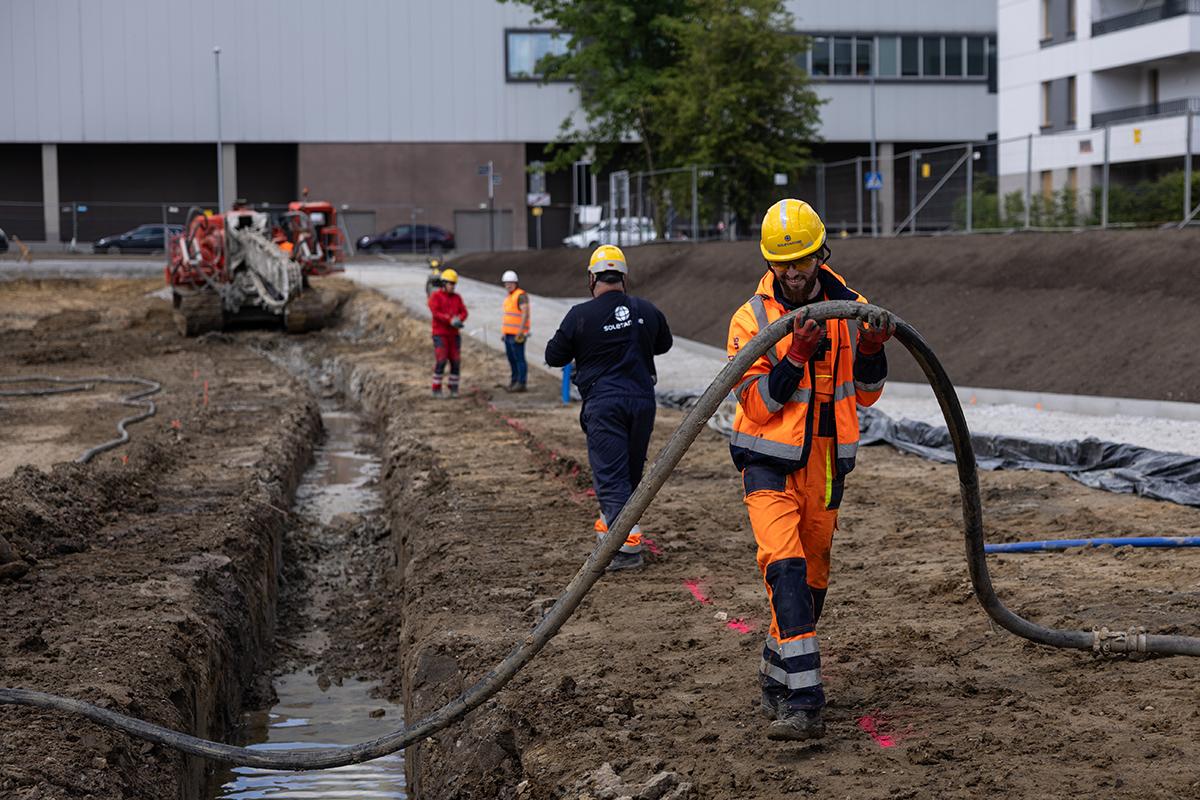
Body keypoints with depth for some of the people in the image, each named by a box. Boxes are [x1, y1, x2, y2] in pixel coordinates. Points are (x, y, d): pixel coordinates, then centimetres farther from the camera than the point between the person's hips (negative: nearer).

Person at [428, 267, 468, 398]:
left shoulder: (457, 297, 10)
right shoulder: (435, 296, -7)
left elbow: (464, 312, -1)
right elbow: (436, 313, -20)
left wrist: (459, 320, -24)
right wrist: (451, 321, -29)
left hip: (453, 334, 5)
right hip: (440, 334, -5)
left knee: (455, 361, 1)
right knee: (441, 361, -12)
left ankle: (453, 389, 12)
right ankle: (437, 389, -2)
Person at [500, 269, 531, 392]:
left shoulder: (521, 295, -12)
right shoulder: (509, 297, 19)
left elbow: (525, 313, -21)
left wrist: (520, 331, -26)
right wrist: (503, 332, 22)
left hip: (517, 334, -10)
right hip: (508, 333, 10)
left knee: (519, 358, -8)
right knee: (511, 358, 14)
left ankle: (521, 383, -6)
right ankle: (515, 380, 24)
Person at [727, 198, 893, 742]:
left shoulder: (850, 309, 3)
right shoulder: (752, 319, -8)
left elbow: (865, 394, 10)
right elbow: (757, 406, -13)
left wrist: (872, 351, -10)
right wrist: (796, 355, -25)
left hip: (826, 467, 4)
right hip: (771, 466, -4)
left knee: (812, 580, 13)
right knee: (786, 571, -20)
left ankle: (776, 679, 33)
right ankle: (803, 705, -25)